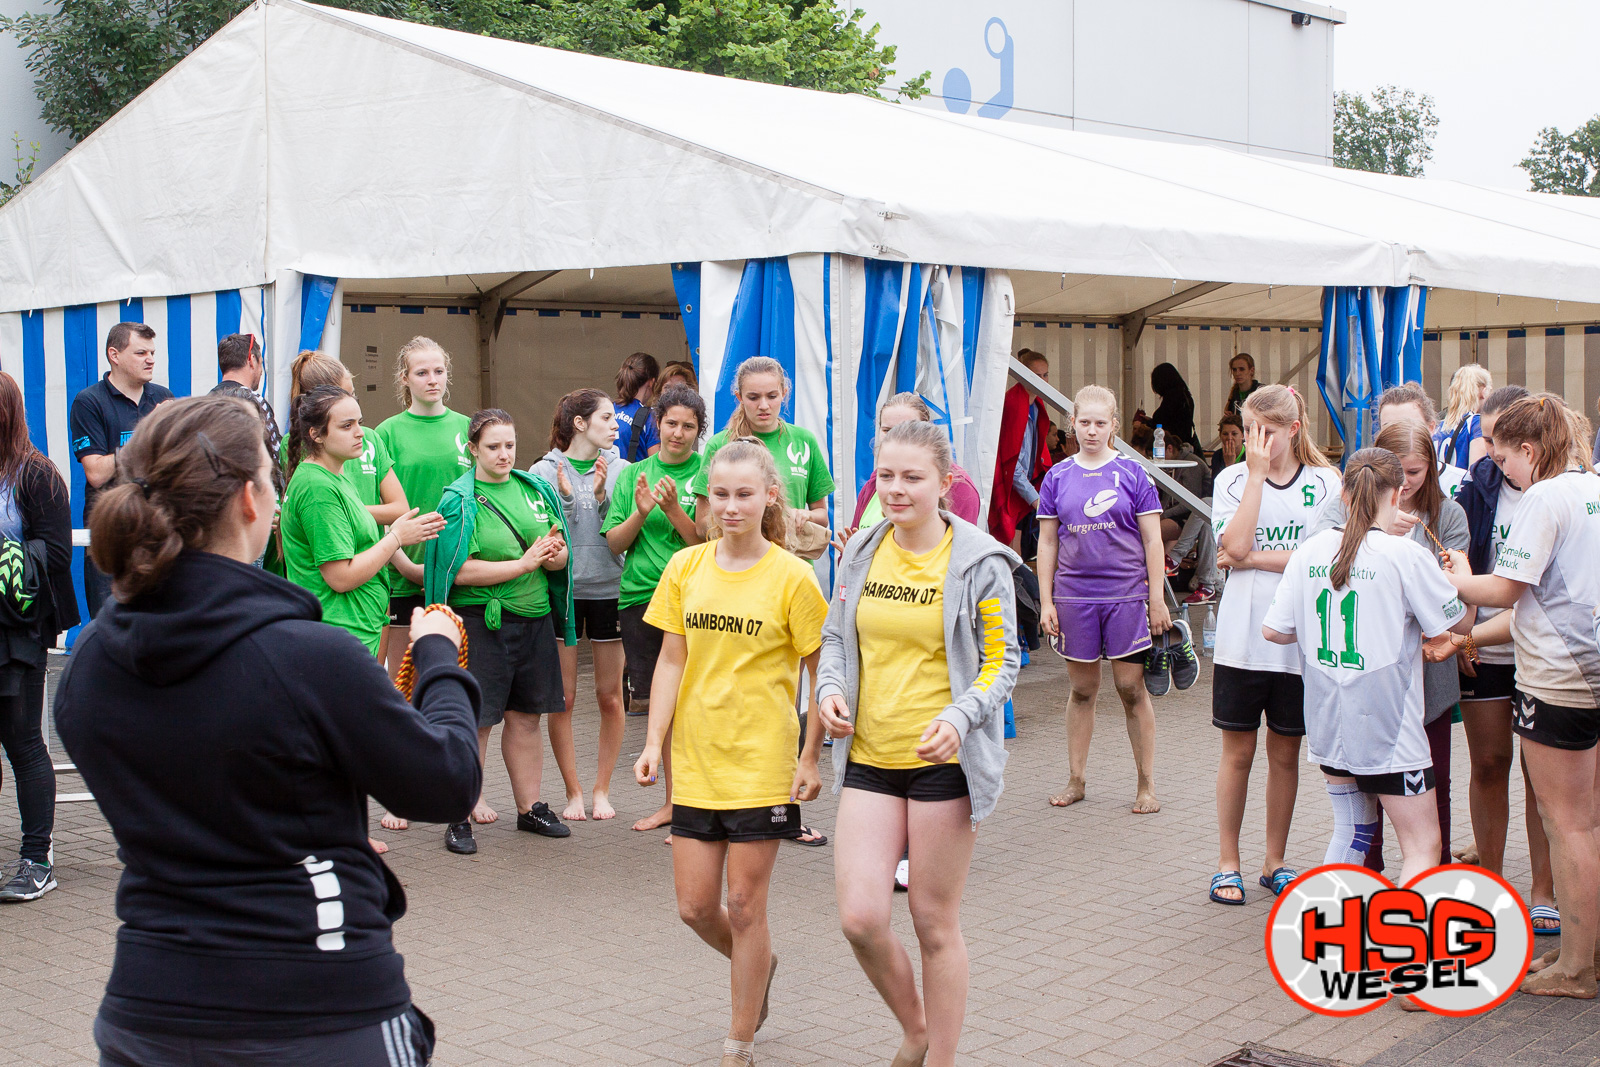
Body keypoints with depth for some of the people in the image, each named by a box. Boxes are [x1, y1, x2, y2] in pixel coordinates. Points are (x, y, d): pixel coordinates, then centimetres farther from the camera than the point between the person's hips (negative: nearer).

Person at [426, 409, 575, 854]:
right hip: (481, 620, -5)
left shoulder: (537, 490, 10)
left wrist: (554, 554, -11)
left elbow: (561, 559, 13)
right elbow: (460, 571, -15)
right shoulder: (459, 500, -6)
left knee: (525, 716, 12)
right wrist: (524, 563, -15)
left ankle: (530, 807, 24)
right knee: (473, 720, -2)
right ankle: (460, 816, 8)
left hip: (535, 618, 5)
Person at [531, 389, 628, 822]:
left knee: (610, 695, 7)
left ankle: (601, 788, 20)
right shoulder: (544, 471, -2)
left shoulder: (621, 470, 2)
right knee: (563, 697, 3)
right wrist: (566, 498, -17)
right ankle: (573, 790, 16)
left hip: (609, 589, 2)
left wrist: (602, 497, -16)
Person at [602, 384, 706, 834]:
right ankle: (672, 801, 23)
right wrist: (640, 513, -9)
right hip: (639, 595, 4)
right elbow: (614, 543, 8)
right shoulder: (634, 474, 10)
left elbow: (709, 543, -6)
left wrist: (673, 510, -18)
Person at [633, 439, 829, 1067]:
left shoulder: (791, 576, -9)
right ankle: (759, 966, 39)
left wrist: (810, 758, -7)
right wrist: (654, 742, 0)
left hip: (762, 763, -4)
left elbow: (822, 673, -4)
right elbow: (671, 661, 6)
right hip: (695, 762, 4)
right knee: (695, 908, 7)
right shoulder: (685, 567, 2)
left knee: (744, 904, 2)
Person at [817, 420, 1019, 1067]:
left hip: (944, 761, -3)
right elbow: (836, 636, 16)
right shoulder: (862, 552, 5)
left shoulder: (979, 563, -7)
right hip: (869, 757, 4)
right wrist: (830, 689, -5)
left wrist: (959, 718, -20)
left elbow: (1002, 660, -3)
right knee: (860, 917, -4)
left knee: (935, 923, 4)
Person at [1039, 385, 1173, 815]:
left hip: (1126, 594, -2)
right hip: (1074, 596, 2)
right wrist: (1046, 601, 4)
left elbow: (1152, 540, 1)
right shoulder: (1057, 477, 6)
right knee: (1082, 690, 9)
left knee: (1132, 688, 0)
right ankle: (1075, 780, 20)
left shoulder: (1132, 473, 1)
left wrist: (1156, 598, -3)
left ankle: (1146, 784, 10)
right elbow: (1047, 542, 9)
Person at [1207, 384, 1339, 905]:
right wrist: (1257, 473, -12)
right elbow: (1236, 544, -14)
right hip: (1242, 639, 0)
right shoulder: (1232, 479, 2)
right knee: (1238, 751, 5)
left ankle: (1275, 861, 23)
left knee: (1285, 752, 10)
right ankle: (1228, 862, 16)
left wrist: (1250, 559, -11)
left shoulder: (1324, 482, 1)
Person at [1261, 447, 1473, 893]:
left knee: (1351, 827, 21)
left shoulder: (1309, 551, 0)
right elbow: (1462, 622, -1)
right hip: (1387, 725, -6)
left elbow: (1273, 629, 4)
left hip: (1326, 720, 6)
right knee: (1422, 846, 2)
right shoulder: (1407, 555, -13)